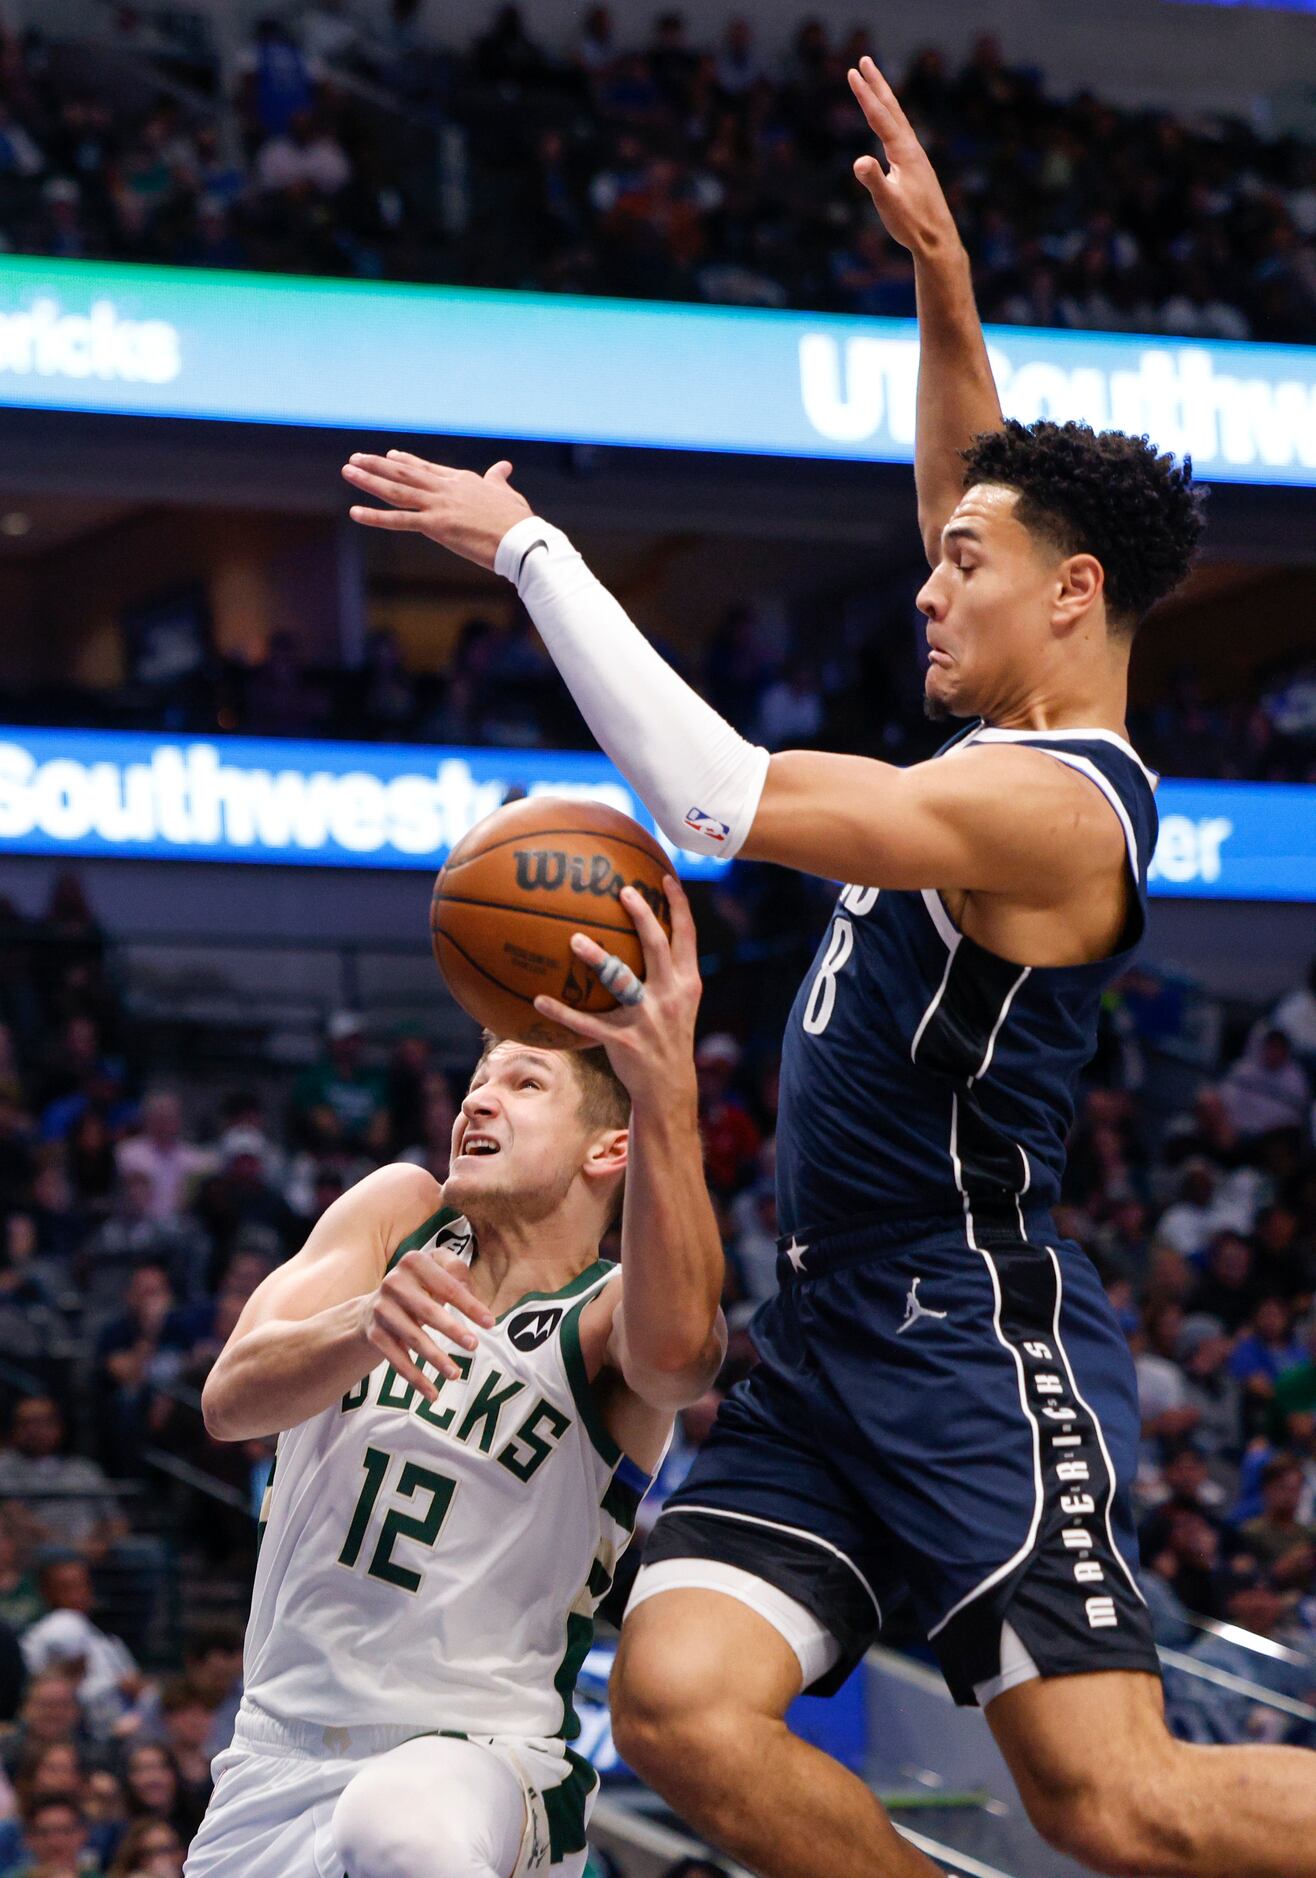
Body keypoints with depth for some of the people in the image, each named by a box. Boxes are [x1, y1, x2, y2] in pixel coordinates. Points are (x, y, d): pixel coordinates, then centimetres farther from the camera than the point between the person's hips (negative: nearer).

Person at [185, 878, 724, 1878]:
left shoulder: (612, 1311, -7)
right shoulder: (398, 1214, 5)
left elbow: (675, 1352, -34)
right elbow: (230, 1399, -11)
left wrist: (668, 1085, -47)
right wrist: (365, 1325, -34)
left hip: (475, 1754, -5)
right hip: (278, 1755, 5)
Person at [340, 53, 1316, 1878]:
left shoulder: (1049, 806, -17)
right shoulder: (1026, 740, 12)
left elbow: (715, 793, -24)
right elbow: (977, 491, 29)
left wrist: (530, 546, -17)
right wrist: (942, 277, 17)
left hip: (978, 1348, -9)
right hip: (835, 1335, 9)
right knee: (681, 1700, -10)